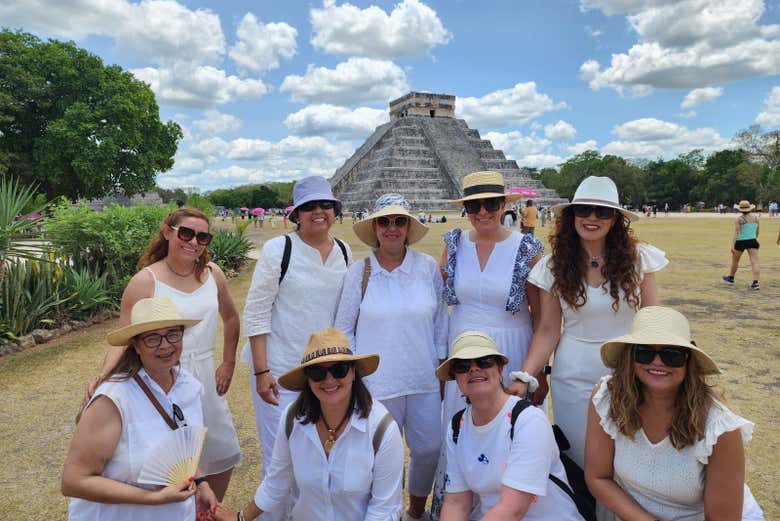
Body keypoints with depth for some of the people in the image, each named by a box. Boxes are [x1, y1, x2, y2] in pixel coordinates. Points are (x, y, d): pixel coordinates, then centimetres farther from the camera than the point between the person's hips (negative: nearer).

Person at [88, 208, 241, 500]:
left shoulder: (212, 273, 0)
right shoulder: (145, 281, -13)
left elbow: (230, 318, 13)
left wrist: (228, 363, 11)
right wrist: (103, 377, -29)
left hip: (205, 378, 5)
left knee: (224, 456, 16)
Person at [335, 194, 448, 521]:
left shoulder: (428, 267, -3)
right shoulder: (358, 273, -5)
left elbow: (440, 319, 6)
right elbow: (343, 329, 1)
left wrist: (441, 363, 7)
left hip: (425, 380, 2)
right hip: (378, 384, -2)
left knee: (429, 448, 12)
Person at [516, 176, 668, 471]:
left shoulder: (637, 258, -6)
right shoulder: (554, 267, -5)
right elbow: (548, 330, -3)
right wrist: (524, 377, -13)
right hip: (574, 378, 0)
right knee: (580, 459, 12)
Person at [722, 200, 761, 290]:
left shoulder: (739, 219, -9)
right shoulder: (755, 217, 6)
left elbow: (736, 233, -16)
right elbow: (757, 232, 16)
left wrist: (732, 245, -17)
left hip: (741, 242, -3)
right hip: (753, 241, 3)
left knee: (735, 260, 17)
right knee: (754, 261, -6)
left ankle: (731, 278, 35)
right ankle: (755, 283, -17)